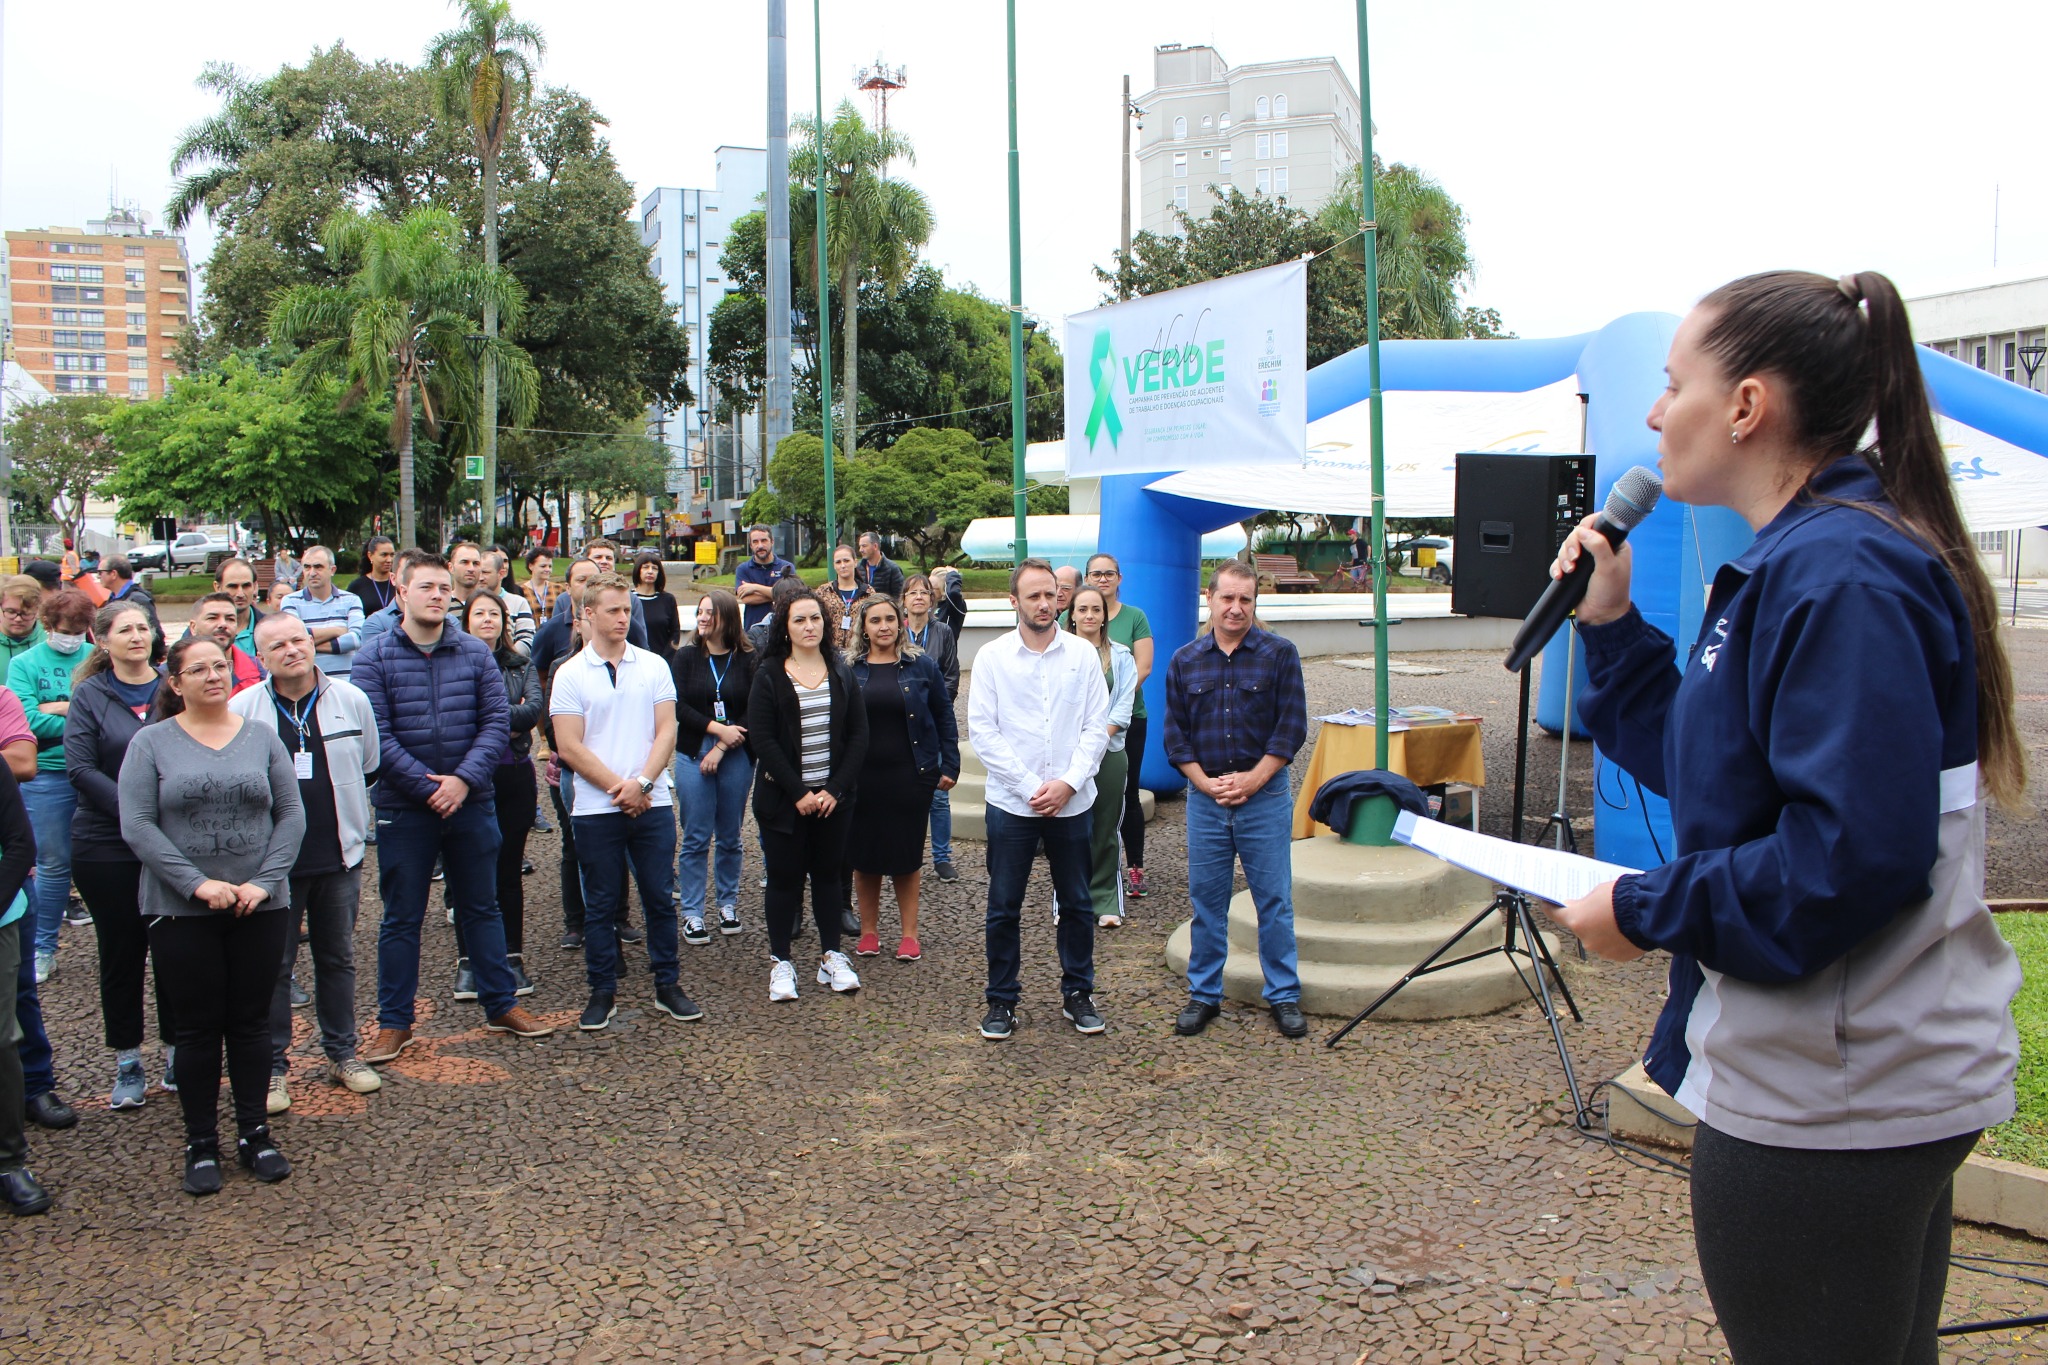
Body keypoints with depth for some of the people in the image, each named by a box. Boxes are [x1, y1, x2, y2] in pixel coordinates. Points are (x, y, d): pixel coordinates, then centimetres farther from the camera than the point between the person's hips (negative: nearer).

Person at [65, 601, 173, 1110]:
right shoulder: (89, 695, -1)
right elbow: (80, 769, -7)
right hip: (107, 846, -1)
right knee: (121, 952, 7)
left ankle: (176, 1053, 20)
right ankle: (127, 1064, 18)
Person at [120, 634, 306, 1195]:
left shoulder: (262, 737, 5)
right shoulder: (151, 743, -1)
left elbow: (291, 816, 2)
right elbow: (137, 826, -8)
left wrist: (263, 881, -10)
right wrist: (197, 883, -16)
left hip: (260, 909, 2)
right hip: (180, 912, -2)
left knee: (251, 1022, 9)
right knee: (196, 1028, 6)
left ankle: (255, 1133, 21)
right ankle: (201, 1144, 18)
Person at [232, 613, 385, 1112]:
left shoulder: (350, 699, 0)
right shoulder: (242, 709, -7)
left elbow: (370, 767, 13)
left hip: (339, 855, 2)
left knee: (338, 958, 13)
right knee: (274, 965, 5)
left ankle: (342, 1053, 26)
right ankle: (272, 1066, 14)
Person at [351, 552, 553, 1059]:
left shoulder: (476, 654, 3)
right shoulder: (374, 658, -4)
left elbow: (497, 722, -2)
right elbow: (376, 734, -12)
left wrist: (464, 779, -15)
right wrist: (427, 786, -18)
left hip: (472, 803, 2)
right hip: (403, 808, -2)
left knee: (481, 907, 14)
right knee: (401, 917, 8)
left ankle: (501, 1004, 25)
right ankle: (394, 1022, 19)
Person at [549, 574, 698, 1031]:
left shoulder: (653, 666, 6)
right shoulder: (570, 675, 0)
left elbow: (666, 731, 1)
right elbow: (569, 747, -6)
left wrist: (643, 783, -13)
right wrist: (618, 788, -11)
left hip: (653, 804, 2)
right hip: (595, 809, -1)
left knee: (660, 898, 6)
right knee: (600, 904, 6)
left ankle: (667, 985, 18)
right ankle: (602, 992, 17)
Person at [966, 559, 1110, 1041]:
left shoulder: (1083, 654, 2)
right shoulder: (992, 657, -2)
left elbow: (1097, 726, 0)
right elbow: (982, 731, -5)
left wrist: (1067, 783, -12)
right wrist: (1031, 787, -11)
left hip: (1072, 802, 1)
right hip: (1010, 802, -1)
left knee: (1077, 902, 10)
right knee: (1003, 907, 5)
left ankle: (1077, 994, 25)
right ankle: (1001, 1001, 18)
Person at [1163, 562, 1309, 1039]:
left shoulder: (1280, 654, -2)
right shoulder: (1185, 661, 6)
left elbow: (1292, 726, -4)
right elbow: (1175, 733, 6)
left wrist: (1252, 779, -11)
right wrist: (1205, 782, -6)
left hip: (1265, 797, -2)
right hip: (1204, 799, 2)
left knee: (1274, 900, 4)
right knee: (1206, 900, 8)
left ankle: (1284, 996, 15)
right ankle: (1204, 994, 20)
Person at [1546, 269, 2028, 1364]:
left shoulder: (1842, 574, -22)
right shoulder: (1799, 560, 12)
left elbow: (1856, 852, -28)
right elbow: (1713, 774, 16)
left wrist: (1648, 911, -17)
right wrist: (1612, 626, 8)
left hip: (1826, 1103, -10)